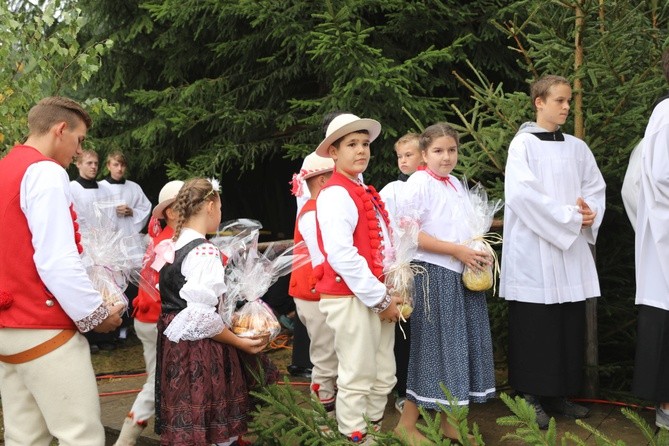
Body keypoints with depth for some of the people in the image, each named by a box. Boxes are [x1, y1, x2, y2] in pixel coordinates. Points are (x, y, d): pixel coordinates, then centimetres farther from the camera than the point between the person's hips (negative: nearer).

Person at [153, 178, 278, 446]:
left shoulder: (170, 247, 9)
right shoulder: (205, 252, -19)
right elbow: (202, 317, -24)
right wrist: (239, 342, -13)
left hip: (174, 342, 9)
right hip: (199, 350, -9)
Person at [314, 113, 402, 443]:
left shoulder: (367, 194, 15)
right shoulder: (335, 194, -14)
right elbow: (341, 255, -23)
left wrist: (387, 294, 6)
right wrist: (381, 298, -18)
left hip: (375, 296, 9)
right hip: (351, 298, -9)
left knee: (384, 375, 17)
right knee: (357, 377, 0)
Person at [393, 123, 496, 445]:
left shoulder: (456, 184, 14)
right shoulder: (418, 183, -10)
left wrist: (478, 252, 4)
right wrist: (456, 251, -18)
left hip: (463, 275, 8)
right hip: (433, 275, -8)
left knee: (460, 345, 11)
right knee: (433, 346, -2)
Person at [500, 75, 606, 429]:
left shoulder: (577, 147, 13)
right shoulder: (523, 143, -3)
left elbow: (596, 187, 13)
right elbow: (523, 193, -14)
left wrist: (590, 213, -8)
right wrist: (569, 215, -14)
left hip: (571, 246, 6)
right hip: (534, 248, -5)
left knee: (569, 323, 6)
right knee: (535, 324, -3)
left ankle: (558, 394, 16)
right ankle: (530, 396, 7)